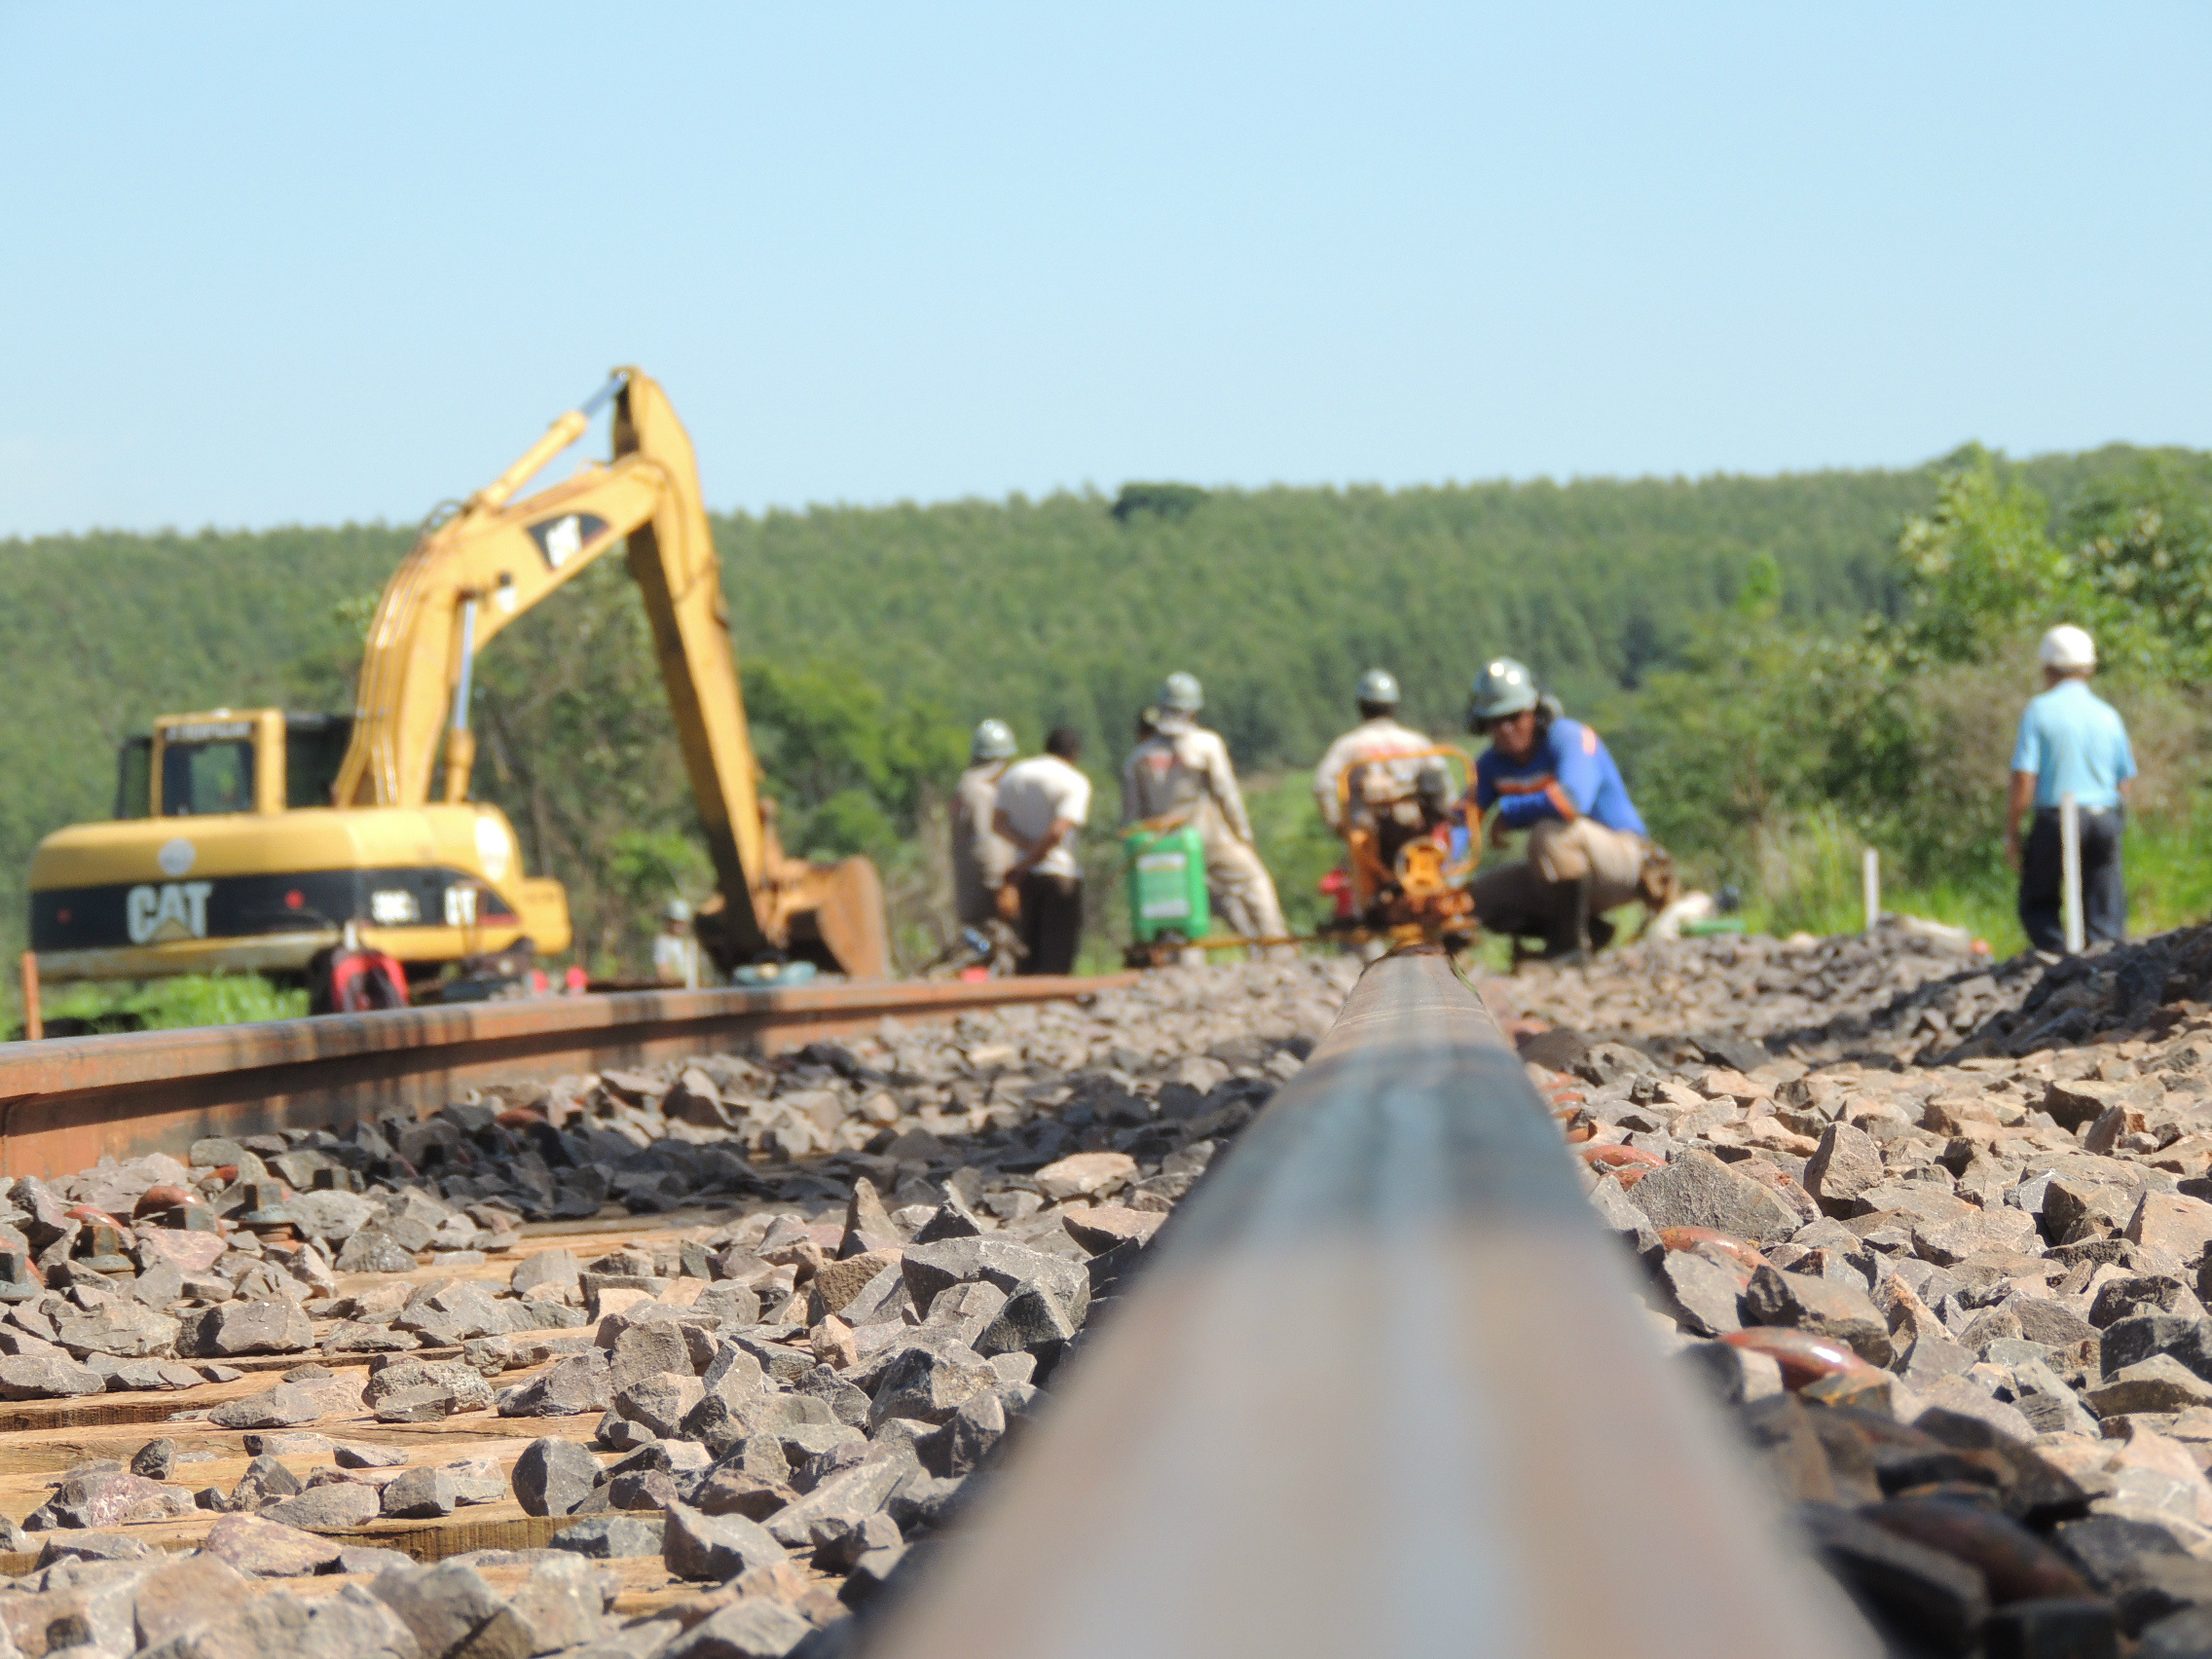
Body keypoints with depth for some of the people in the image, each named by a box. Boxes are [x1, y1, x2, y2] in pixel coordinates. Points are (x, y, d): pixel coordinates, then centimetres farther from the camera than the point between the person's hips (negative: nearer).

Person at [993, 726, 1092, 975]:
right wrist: (1020, 869, -12)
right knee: (1058, 956, -5)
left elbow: (998, 821, 2)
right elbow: (1058, 831, -16)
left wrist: (1027, 846, -10)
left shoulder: (1012, 775, 13)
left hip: (1025, 879, 5)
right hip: (1061, 873, -5)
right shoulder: (1075, 782, -6)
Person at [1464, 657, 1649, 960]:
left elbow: (1573, 800, -40)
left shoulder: (1569, 737, -21)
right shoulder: (1492, 763, 1)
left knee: (1550, 830, -36)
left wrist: (1508, 814, -26)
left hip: (1624, 860, -8)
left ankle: (1570, 939, -20)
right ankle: (1593, 929, 5)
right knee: (1479, 895, 0)